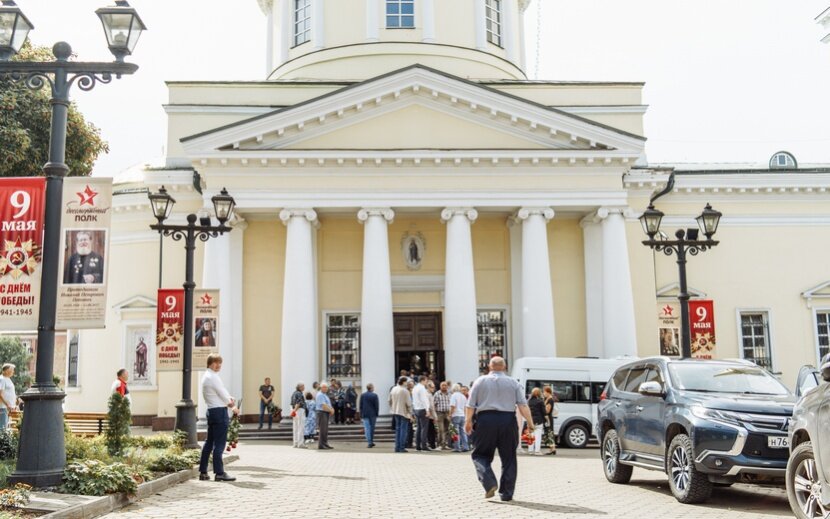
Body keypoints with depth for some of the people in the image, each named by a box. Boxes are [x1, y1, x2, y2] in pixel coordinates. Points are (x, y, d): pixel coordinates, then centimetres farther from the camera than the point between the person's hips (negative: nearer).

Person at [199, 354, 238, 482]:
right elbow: (223, 394, -12)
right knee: (219, 443, -6)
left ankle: (203, 472, 16)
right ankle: (219, 473, -3)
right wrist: (233, 406, 1)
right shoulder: (213, 377, -16)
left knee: (209, 442, 13)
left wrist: (229, 399, 0)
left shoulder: (206, 376, 15)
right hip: (219, 411, -10)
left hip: (211, 410, 10)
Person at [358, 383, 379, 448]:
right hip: (373, 414, -1)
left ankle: (369, 442, -8)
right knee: (372, 428, 13)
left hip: (365, 414, 1)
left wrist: (361, 414, 10)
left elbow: (360, 405, 3)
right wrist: (376, 414, 5)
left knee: (367, 428, -1)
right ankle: (371, 441, 18)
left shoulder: (362, 395, -1)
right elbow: (377, 406, -6)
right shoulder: (374, 395, -8)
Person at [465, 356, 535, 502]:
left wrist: (468, 421, 10)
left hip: (485, 420, -1)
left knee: (481, 454, 11)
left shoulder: (480, 381, 7)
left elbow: (471, 405, 2)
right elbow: (523, 405, -1)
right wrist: (530, 422, 0)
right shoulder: (513, 383, 9)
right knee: (508, 458, 10)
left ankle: (489, 482, -10)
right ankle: (506, 493, 10)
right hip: (508, 421, 1)